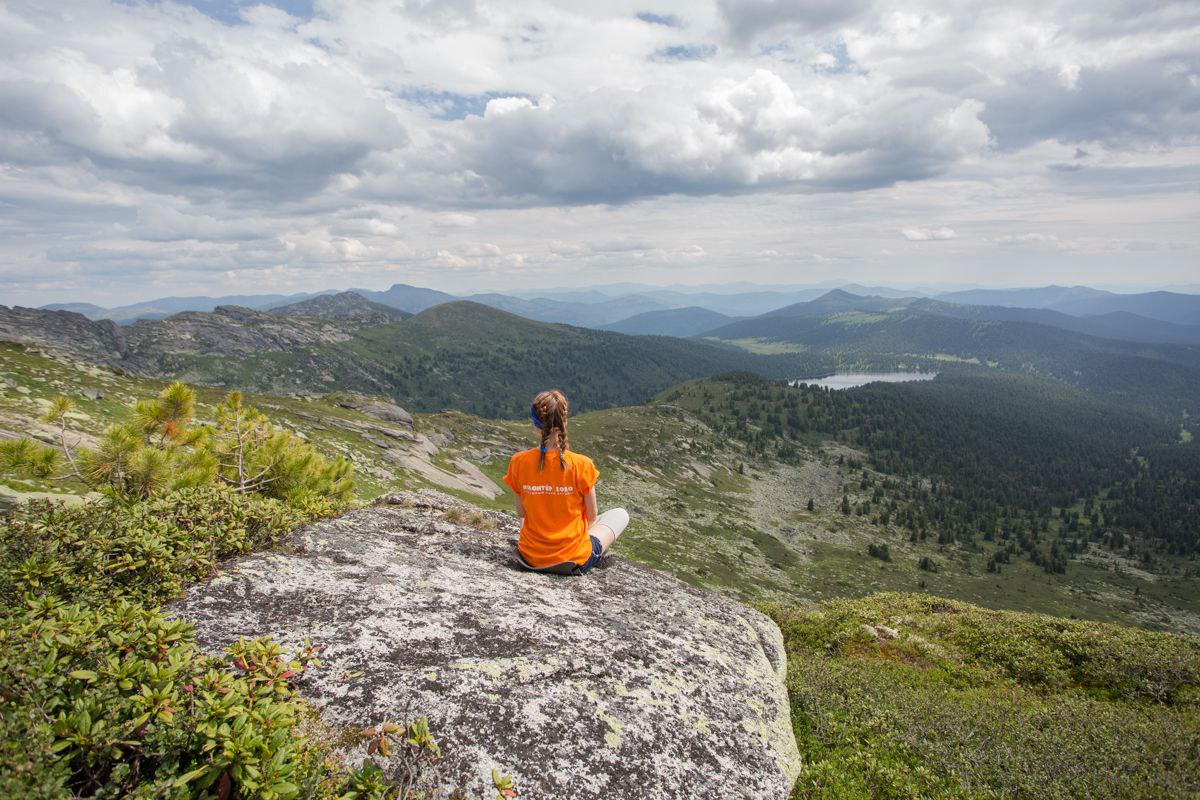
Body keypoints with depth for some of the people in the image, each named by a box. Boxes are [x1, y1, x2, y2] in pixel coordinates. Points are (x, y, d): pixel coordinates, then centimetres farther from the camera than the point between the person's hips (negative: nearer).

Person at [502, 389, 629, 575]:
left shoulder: (519, 462, -14)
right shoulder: (581, 464, -22)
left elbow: (521, 512, -1)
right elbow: (591, 517, -8)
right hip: (574, 561, -3)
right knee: (620, 514, 21)